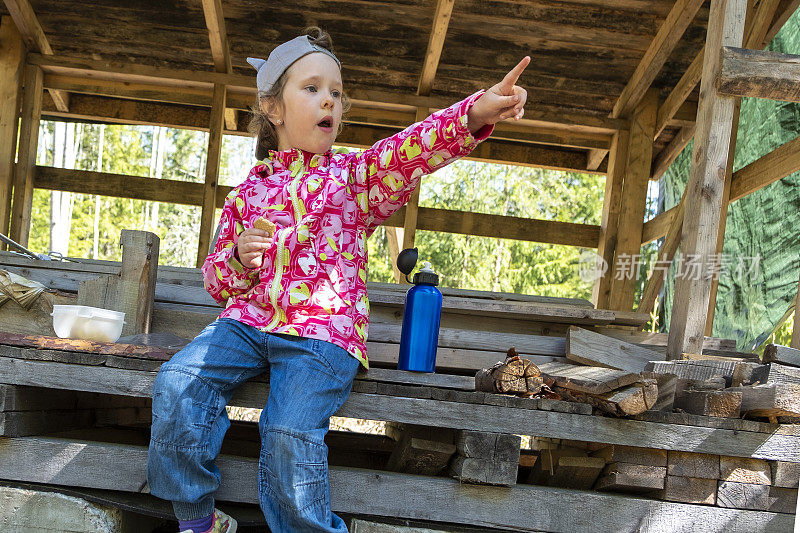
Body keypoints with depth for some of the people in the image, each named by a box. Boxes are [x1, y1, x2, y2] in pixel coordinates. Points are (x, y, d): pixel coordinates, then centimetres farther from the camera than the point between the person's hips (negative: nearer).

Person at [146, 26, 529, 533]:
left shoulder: (354, 177, 7)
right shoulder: (248, 192, 15)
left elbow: (408, 152, -15)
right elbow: (217, 279, 19)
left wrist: (476, 112, -35)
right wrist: (238, 260, -7)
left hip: (324, 330, -4)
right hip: (248, 319, 4)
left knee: (290, 430, -26)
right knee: (176, 384, -16)